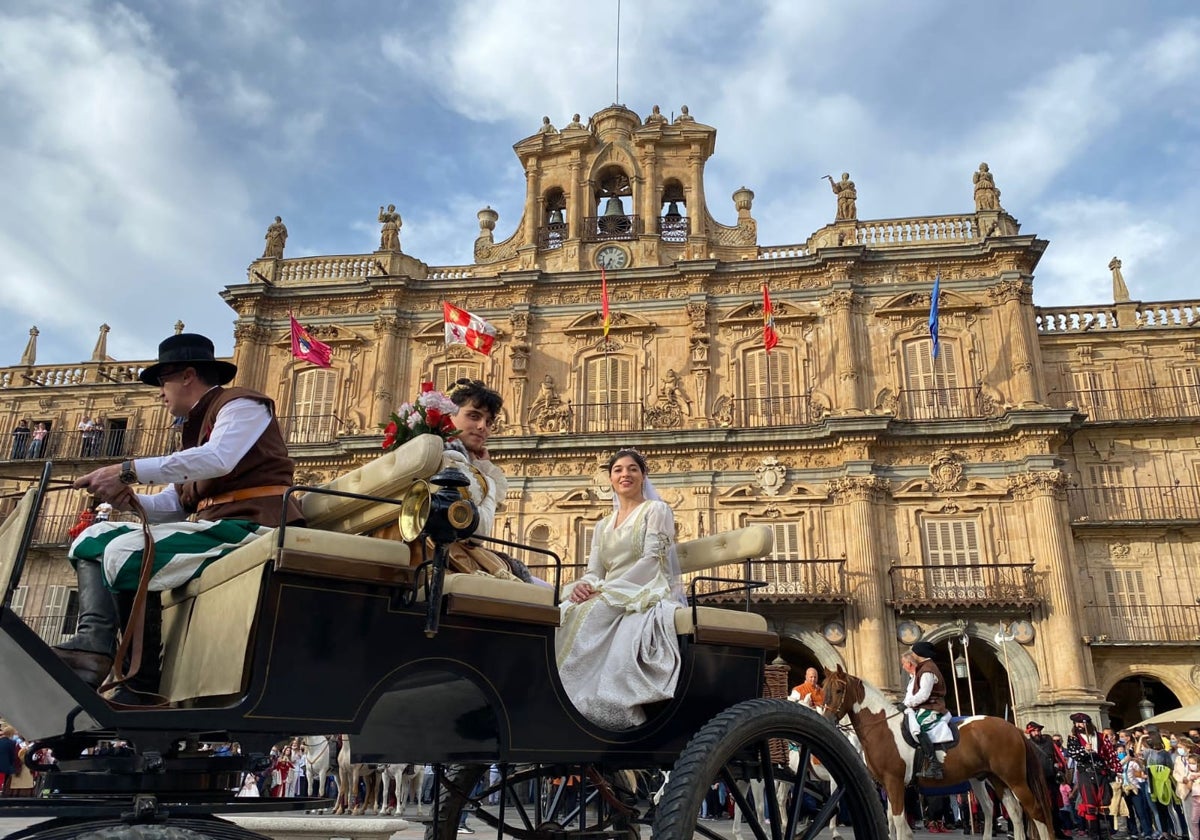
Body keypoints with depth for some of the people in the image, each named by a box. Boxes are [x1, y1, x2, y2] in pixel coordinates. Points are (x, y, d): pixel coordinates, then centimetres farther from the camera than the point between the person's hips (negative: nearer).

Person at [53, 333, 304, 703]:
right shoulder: (199, 425, 26)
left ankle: (142, 684, -19)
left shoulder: (240, 403, 0)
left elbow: (218, 459, -23)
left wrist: (129, 471, -21)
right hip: (212, 526, 10)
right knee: (94, 540, 7)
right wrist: (126, 498, -2)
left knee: (125, 551, -27)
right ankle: (94, 643, -17)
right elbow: (174, 505, 19)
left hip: (249, 527, -10)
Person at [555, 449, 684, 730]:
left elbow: (651, 562, -9)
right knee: (564, 614, -25)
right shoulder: (603, 526, 24)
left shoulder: (656, 510, 6)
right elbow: (594, 571, 14)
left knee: (591, 614, -35)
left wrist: (606, 591, -20)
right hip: (609, 598, 6)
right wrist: (583, 586, -13)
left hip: (647, 594, -6)